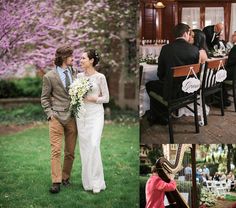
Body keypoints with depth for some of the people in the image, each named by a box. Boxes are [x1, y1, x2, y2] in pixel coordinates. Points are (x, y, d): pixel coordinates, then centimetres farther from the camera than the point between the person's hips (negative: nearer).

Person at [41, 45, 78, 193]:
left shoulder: (74, 73, 8)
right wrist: (50, 114, -7)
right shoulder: (49, 77, -3)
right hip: (56, 118, -4)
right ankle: (56, 182, -4)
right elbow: (44, 98, 3)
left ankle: (66, 177, 21)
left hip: (72, 117, 4)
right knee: (56, 151, -7)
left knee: (70, 152, 8)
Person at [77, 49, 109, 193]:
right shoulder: (79, 76, 8)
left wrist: (92, 98, -14)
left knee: (94, 145, -16)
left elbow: (106, 98, -3)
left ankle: (97, 182, -8)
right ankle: (88, 181, 13)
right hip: (81, 114, 5)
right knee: (85, 147, 5)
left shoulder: (100, 77, -5)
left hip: (96, 114, -5)